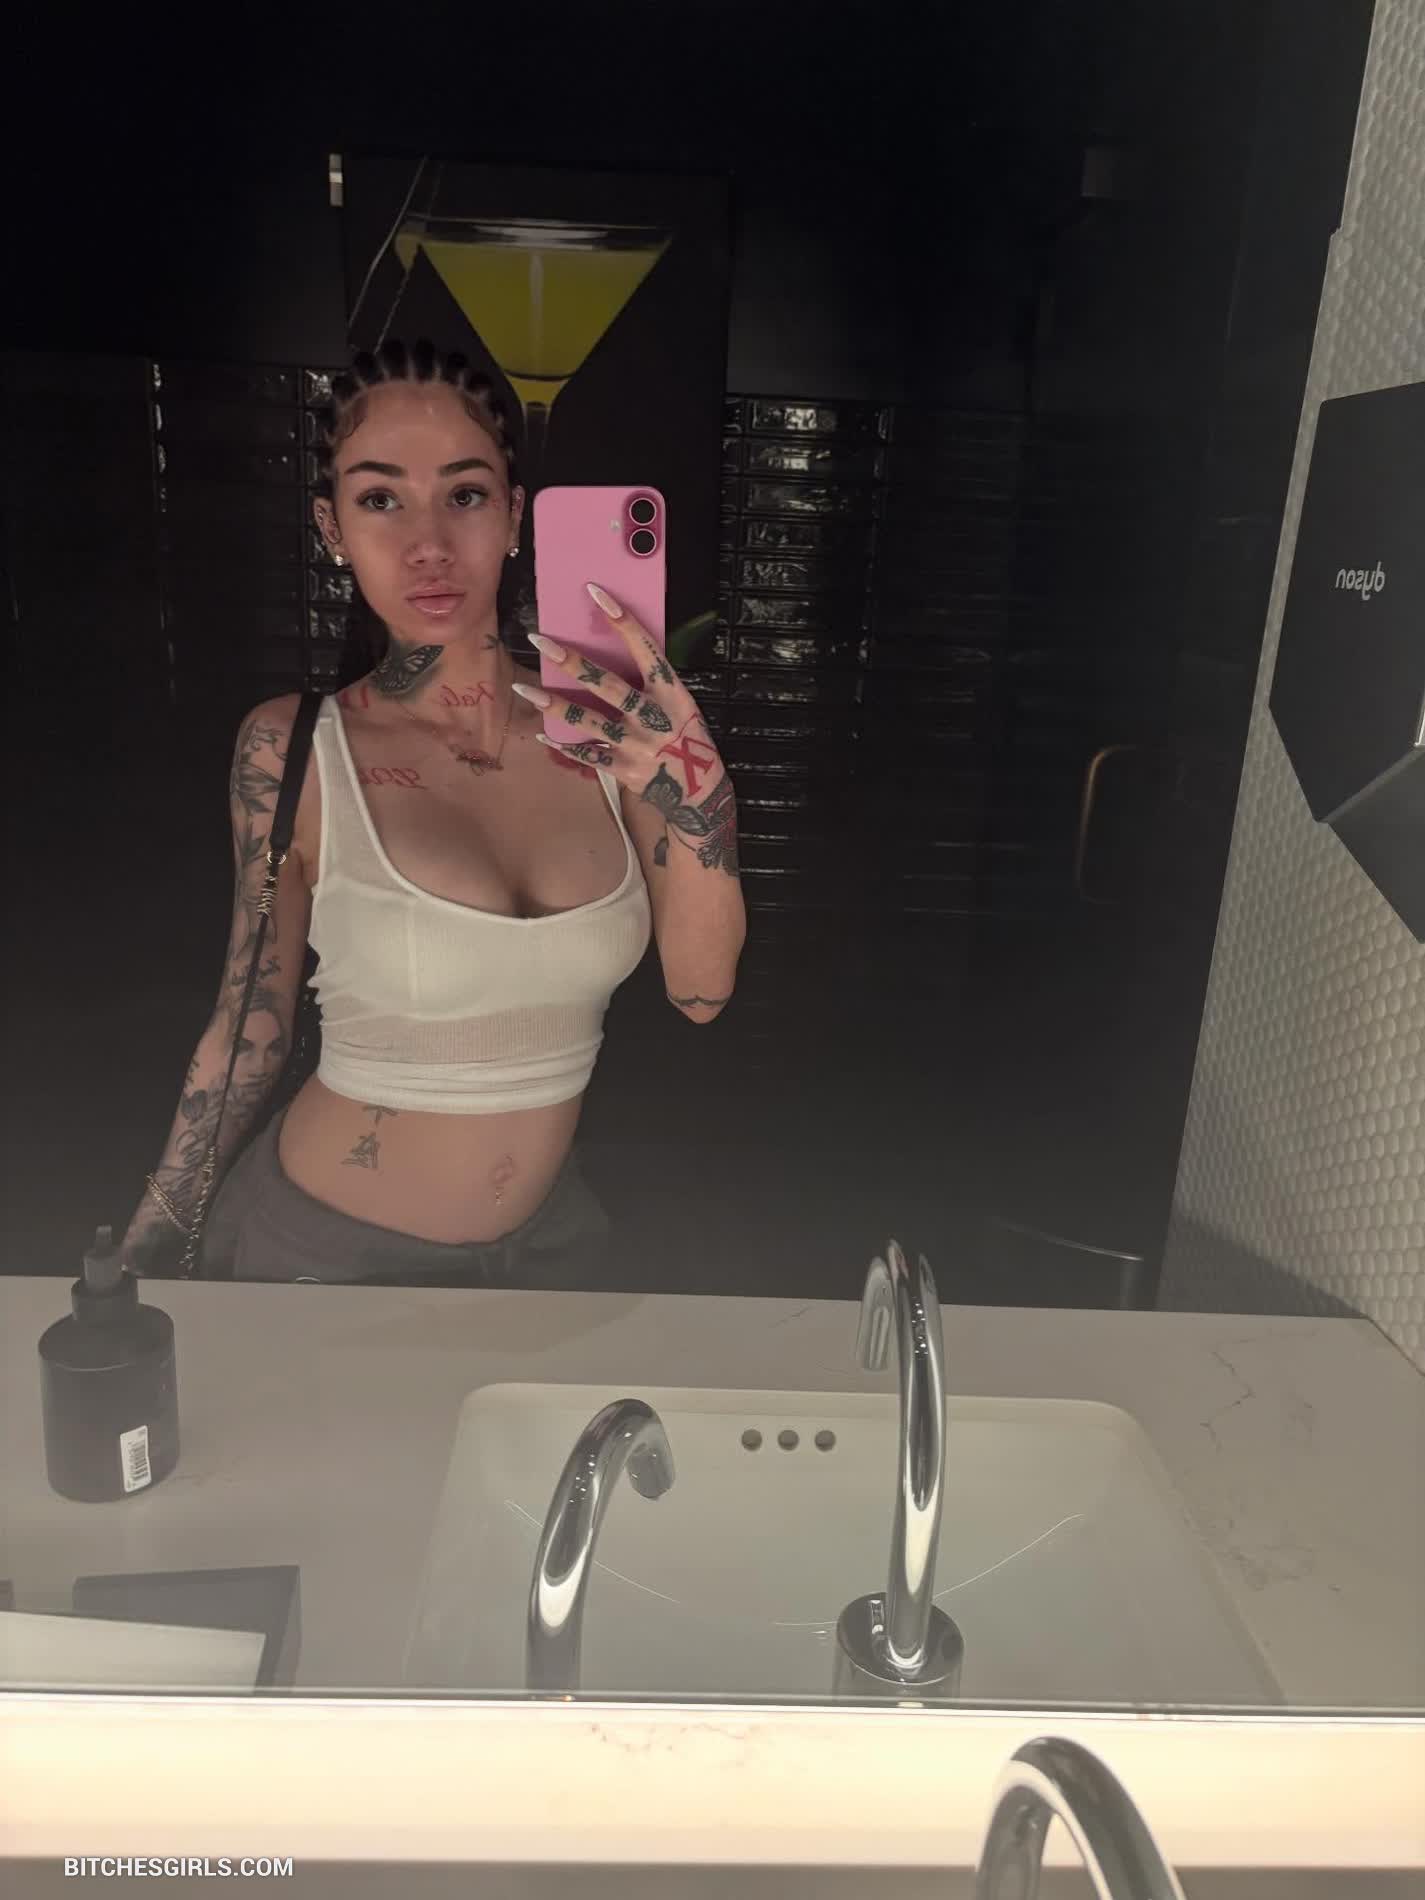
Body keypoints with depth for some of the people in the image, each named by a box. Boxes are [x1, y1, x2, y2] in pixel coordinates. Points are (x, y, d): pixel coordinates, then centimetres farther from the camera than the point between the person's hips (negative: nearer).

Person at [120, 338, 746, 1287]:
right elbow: (254, 1020, -5)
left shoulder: (595, 729, -10)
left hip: (546, 1238, 3)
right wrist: (144, 1252, 3)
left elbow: (701, 989, -14)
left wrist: (694, 790, -31)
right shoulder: (293, 748, -16)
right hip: (326, 1251, -2)